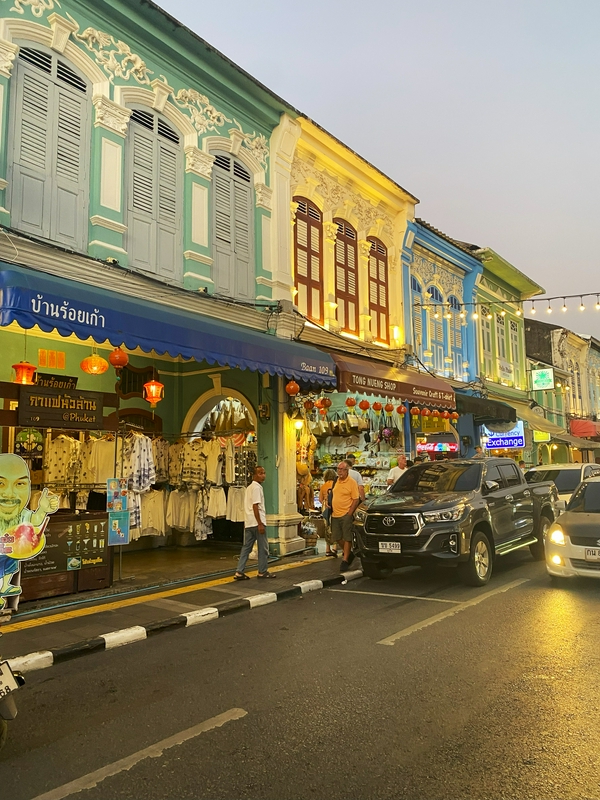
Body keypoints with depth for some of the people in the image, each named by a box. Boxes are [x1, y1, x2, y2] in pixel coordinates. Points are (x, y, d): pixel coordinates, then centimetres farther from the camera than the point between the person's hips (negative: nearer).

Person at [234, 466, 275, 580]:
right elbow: (255, 506, -19)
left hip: (248, 523, 9)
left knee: (246, 547, 8)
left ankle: (239, 572, 6)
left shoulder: (249, 487, 17)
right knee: (263, 548, 3)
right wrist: (260, 524, -20)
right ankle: (263, 572, 11)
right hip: (256, 522, -9)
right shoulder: (257, 487, -13)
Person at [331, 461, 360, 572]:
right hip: (335, 514, 7)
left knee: (347, 538, -1)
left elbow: (356, 499, -11)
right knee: (337, 537, 11)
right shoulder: (336, 481, 11)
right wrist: (331, 507, 10)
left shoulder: (352, 482, -10)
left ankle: (345, 560, 7)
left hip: (346, 515, -7)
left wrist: (349, 513, -16)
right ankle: (349, 554, 30)